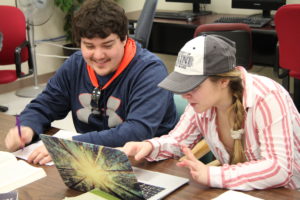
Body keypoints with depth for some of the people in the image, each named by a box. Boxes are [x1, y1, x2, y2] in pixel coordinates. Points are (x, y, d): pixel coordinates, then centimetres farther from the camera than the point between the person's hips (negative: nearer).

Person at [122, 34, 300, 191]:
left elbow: (279, 169, -32)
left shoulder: (266, 98, -26)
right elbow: (178, 140, 7)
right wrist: (149, 146, -14)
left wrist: (212, 175, -38)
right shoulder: (202, 100, -8)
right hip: (241, 191, 5)